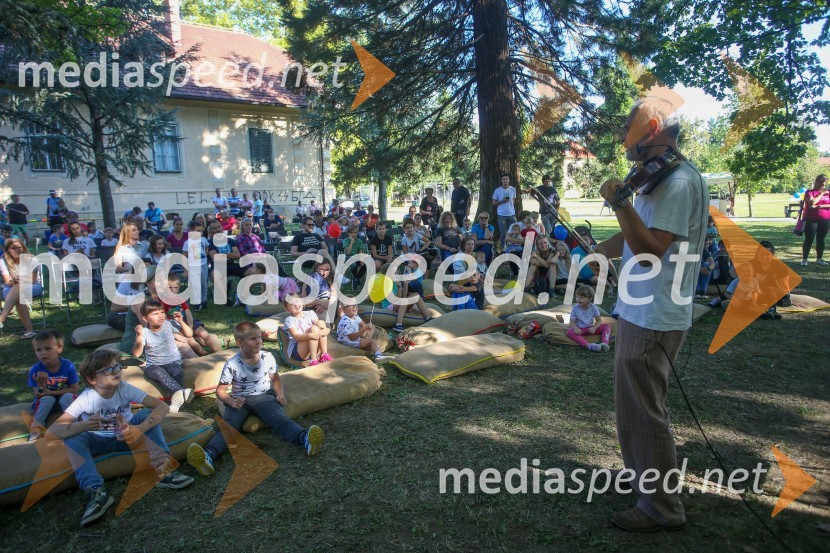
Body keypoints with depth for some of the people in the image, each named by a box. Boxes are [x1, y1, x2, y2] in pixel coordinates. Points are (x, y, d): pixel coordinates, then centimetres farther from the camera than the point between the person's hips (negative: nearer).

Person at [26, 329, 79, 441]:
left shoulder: (68, 366, -18)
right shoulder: (35, 370, -16)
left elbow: (74, 390, -15)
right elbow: (39, 396, -14)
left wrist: (51, 392, -24)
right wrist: (41, 384, -35)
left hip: (65, 402, 0)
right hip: (45, 404, 1)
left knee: (68, 396, -31)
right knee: (48, 399, -30)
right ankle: (36, 428, -26)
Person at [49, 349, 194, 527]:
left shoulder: (125, 389, -19)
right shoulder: (86, 398, -20)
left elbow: (162, 407, -25)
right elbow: (53, 429, -27)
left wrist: (140, 429, -41)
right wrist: (83, 426, -46)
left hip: (127, 438, 1)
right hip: (100, 443, 0)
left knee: (148, 413, -24)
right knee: (73, 437, -27)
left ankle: (163, 471, -31)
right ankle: (96, 491, -38)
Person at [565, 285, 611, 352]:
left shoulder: (593, 308, -6)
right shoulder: (575, 309, -9)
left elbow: (599, 321, -5)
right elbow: (572, 322, -10)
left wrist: (594, 328, -25)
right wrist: (576, 328, -33)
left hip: (591, 329, 2)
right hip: (580, 330, -2)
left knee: (607, 326, -15)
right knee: (570, 331, -34)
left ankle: (604, 343, -33)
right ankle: (588, 345, -47)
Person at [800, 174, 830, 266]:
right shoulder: (809, 192, 0)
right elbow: (812, 202, -18)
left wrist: (820, 206, -16)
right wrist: (821, 194, -9)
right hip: (811, 220, -4)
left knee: (821, 239, 8)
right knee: (809, 239, -4)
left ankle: (819, 259, 16)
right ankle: (804, 259, 0)